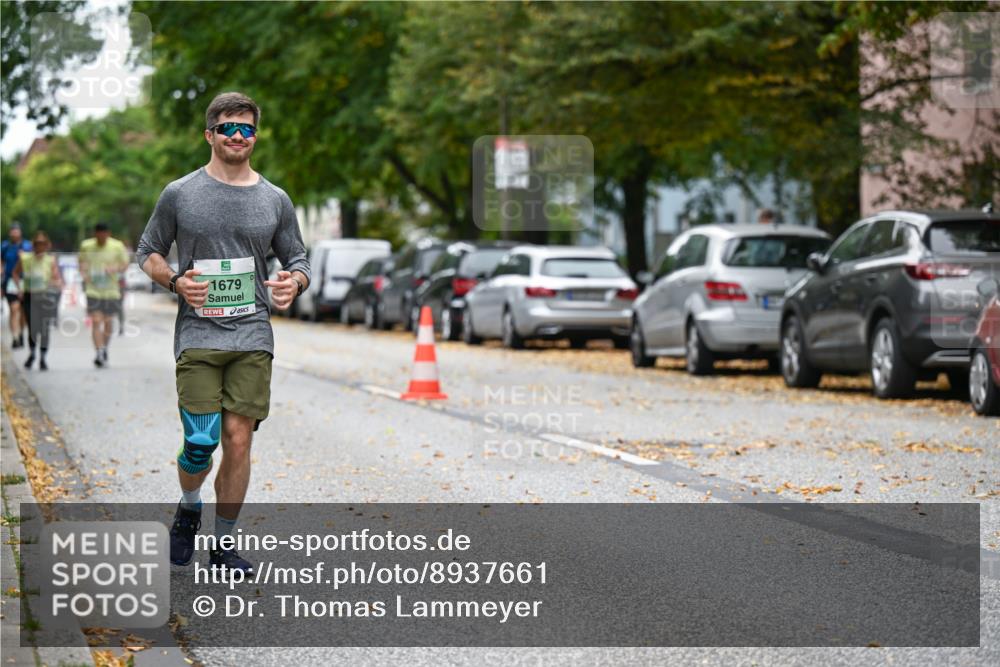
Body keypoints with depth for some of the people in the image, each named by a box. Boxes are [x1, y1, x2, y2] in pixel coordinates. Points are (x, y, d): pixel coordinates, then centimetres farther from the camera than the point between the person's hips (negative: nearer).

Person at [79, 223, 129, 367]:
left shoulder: (117, 246, -2)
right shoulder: (86, 246, 3)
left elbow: (125, 263, 3)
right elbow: (82, 262, 17)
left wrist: (115, 269, -19)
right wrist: (83, 272, -4)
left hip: (111, 290, 0)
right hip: (93, 290, 0)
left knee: (107, 322, 11)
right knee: (96, 321, -13)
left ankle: (104, 349, 32)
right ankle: (99, 353, -18)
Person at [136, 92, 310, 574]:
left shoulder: (275, 200, 10)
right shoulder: (180, 194, 4)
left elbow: (298, 261, 17)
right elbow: (147, 252, 11)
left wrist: (294, 282, -7)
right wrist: (175, 281, -9)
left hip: (253, 338, 2)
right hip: (197, 336, -2)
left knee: (238, 440, -1)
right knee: (201, 440, -11)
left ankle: (224, 544, 11)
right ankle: (188, 511, 20)